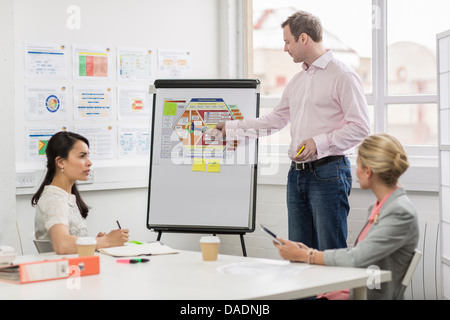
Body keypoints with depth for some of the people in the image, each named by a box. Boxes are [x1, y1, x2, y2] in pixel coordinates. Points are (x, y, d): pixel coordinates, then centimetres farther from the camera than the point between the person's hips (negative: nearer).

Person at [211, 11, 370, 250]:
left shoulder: (342, 76, -7)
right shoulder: (296, 81, 19)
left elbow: (360, 127, -13)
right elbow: (274, 121, 27)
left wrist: (320, 143, -19)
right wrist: (230, 128, 28)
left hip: (328, 174, -8)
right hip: (297, 174, 8)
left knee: (332, 254, -8)